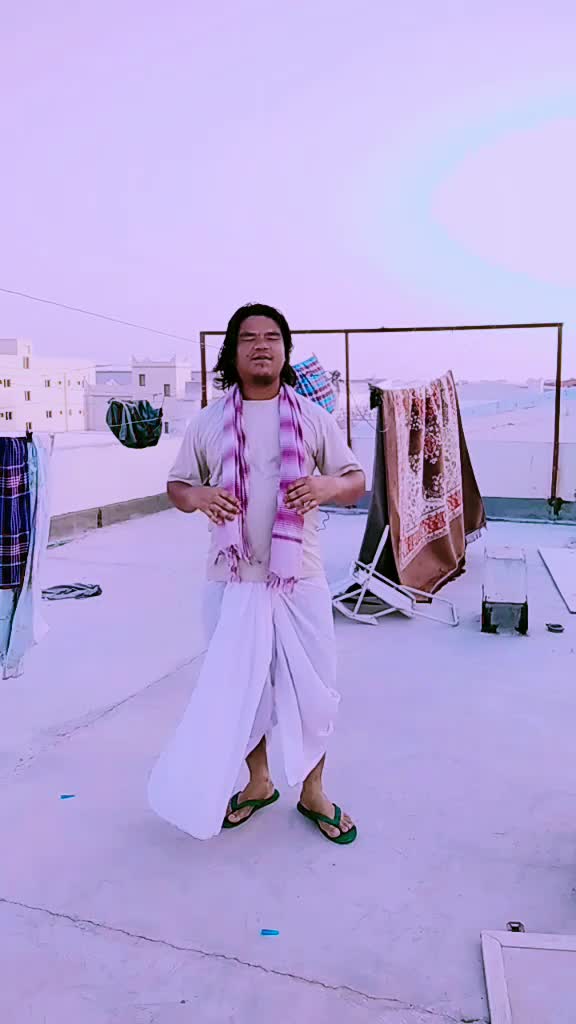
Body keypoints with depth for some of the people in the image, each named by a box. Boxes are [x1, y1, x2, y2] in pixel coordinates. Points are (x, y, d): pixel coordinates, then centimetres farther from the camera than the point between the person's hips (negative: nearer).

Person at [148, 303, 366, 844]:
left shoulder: (314, 418, 2)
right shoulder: (208, 422, 4)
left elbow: (357, 483, 5)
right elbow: (176, 486, 11)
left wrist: (328, 485, -19)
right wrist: (199, 497, -13)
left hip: (299, 580, -1)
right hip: (231, 581, 1)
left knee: (311, 689, 7)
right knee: (237, 686, 13)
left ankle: (312, 792, 30)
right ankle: (258, 781, 37)